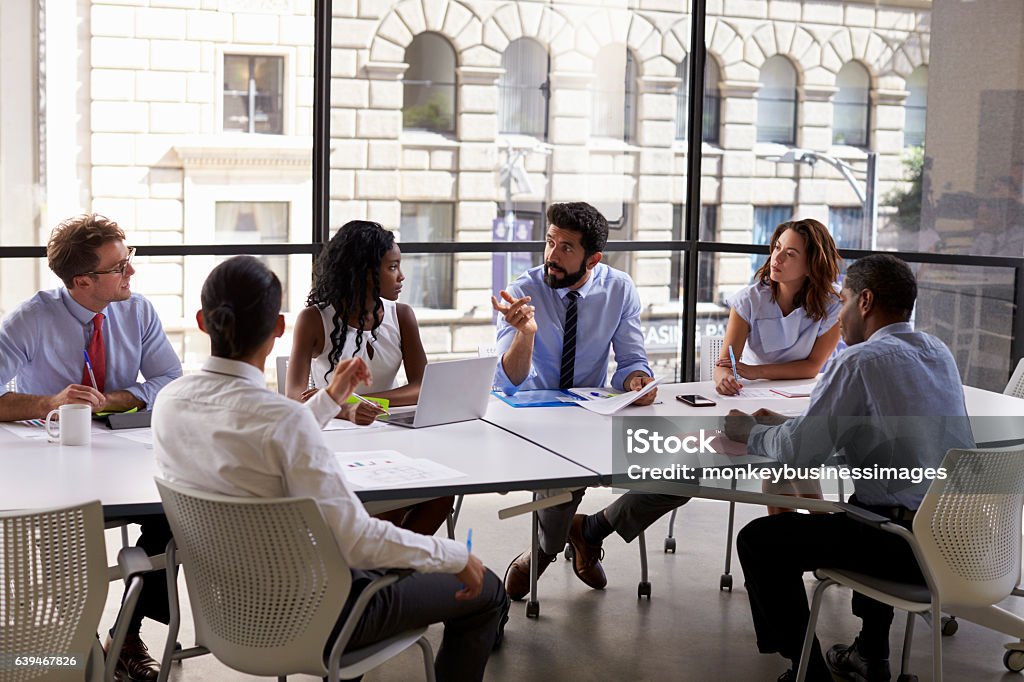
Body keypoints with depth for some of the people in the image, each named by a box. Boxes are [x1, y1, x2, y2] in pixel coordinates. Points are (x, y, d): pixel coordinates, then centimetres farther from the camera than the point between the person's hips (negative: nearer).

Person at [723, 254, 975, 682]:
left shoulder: (862, 360, -13)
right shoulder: (939, 353, 11)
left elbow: (798, 453, -13)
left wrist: (749, 432, 7)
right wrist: (785, 423, 19)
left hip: (915, 548, -9)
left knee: (758, 541, 1)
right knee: (862, 509, 38)